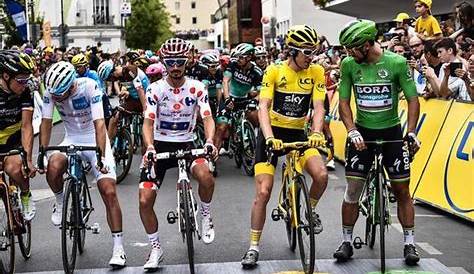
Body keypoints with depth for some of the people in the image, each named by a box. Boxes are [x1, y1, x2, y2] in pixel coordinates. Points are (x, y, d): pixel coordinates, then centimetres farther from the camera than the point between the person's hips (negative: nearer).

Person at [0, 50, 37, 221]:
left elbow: (26, 126, -16)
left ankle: (26, 196, 2)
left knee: (14, 168, -27)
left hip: (14, 140, 0)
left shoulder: (25, 92, -14)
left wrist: (28, 159, -26)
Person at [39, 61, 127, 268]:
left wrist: (101, 156, -38)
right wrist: (42, 154, -20)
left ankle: (118, 248, -7)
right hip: (72, 140, 3)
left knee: (109, 192, -14)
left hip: (95, 141, -2)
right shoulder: (51, 92, -14)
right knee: (53, 167, -31)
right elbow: (46, 123, -11)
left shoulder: (90, 87, -25)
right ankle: (60, 203, 1)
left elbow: (99, 123, -30)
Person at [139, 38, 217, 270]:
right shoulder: (155, 89, -8)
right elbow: (148, 122, -15)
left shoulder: (196, 88, -6)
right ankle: (156, 249, 13)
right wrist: (149, 147, -35)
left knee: (206, 176, -33)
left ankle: (206, 217, -2)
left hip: (186, 144, -1)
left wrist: (209, 141, -35)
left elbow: (207, 118, -14)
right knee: (144, 201, -9)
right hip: (160, 145, 1)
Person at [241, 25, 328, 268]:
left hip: (298, 134, 2)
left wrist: (316, 133, -30)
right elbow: (263, 107, -19)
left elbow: (318, 107, -11)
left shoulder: (316, 72, -5)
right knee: (263, 192, -7)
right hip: (272, 133, -2)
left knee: (321, 174, -22)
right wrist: (270, 137, -35)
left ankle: (311, 210, 9)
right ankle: (253, 247, 6)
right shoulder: (274, 71, -11)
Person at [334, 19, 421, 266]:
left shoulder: (397, 63, -12)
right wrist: (352, 131, -17)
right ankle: (346, 241, 12)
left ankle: (409, 243, 13)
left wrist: (411, 132, -17)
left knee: (401, 190, 2)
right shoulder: (349, 65, -6)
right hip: (362, 133, 1)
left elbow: (413, 100, -7)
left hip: (392, 132, -1)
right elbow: (344, 102, -3)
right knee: (353, 188, -2)